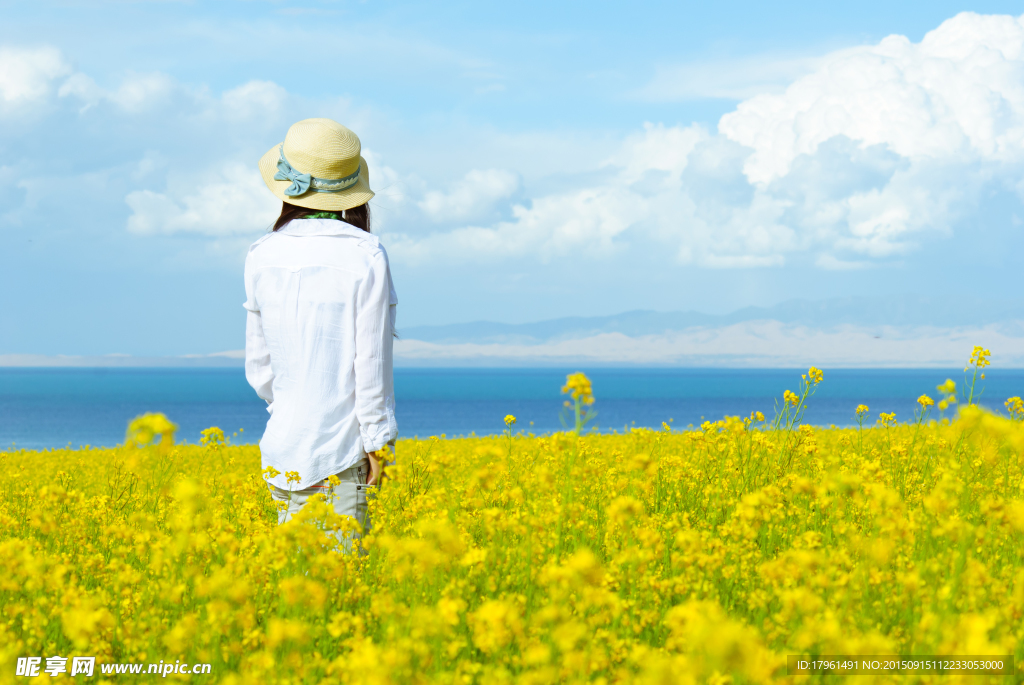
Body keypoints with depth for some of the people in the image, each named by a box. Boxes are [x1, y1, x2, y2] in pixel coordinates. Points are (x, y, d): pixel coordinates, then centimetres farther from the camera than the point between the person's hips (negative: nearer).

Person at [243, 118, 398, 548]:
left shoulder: (262, 256, 3)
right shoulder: (365, 255, -10)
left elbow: (258, 362, 9)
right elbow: (372, 359, -9)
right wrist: (378, 443, -2)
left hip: (284, 445, 4)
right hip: (343, 446, -4)